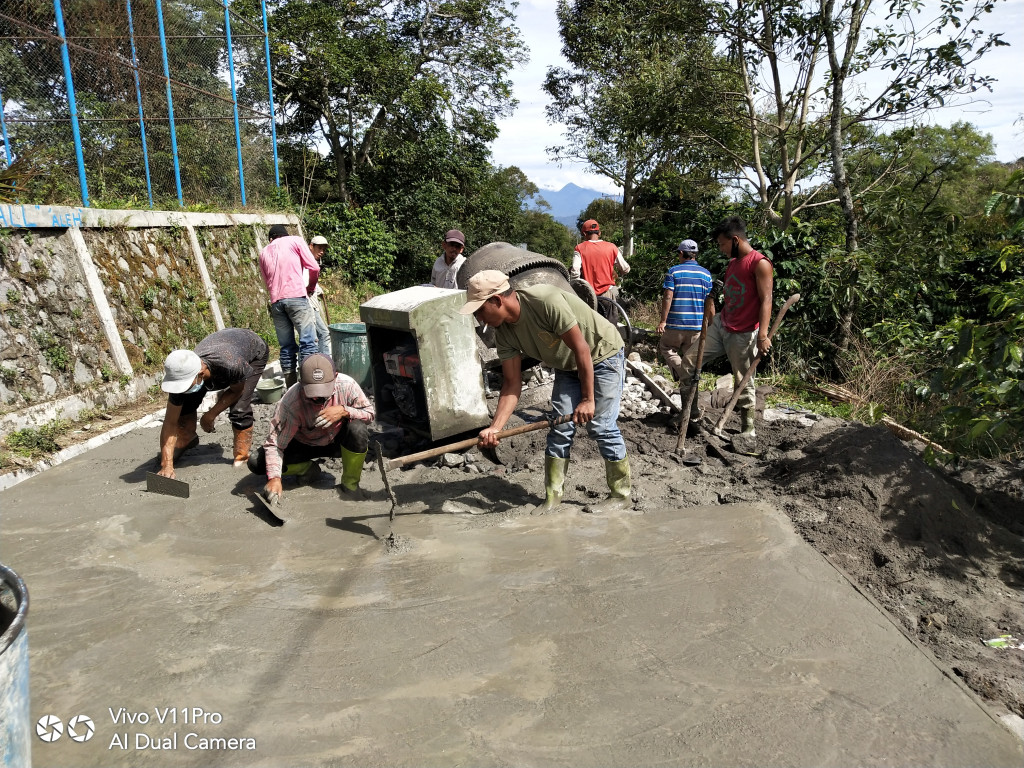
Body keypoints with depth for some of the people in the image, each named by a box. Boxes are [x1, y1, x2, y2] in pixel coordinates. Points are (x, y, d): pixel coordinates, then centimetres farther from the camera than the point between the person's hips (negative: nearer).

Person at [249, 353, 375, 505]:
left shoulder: (346, 385, -28)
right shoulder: (290, 403, -31)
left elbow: (369, 413, -15)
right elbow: (274, 443, -28)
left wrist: (343, 411, -35)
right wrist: (274, 478, -43)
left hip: (338, 441, 0)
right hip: (304, 445, 1)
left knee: (358, 429, -35)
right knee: (256, 462, -18)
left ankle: (350, 483, -10)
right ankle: (308, 468, 7)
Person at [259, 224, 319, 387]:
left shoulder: (264, 252, 23)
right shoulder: (296, 241, 11)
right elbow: (314, 268, 3)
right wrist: (311, 287, 19)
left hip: (276, 301, 5)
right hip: (296, 297, -4)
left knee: (286, 347, 8)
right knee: (308, 342, -6)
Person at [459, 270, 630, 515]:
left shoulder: (547, 301, -35)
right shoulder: (504, 333, -12)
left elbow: (581, 349, -29)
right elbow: (512, 384, -9)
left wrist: (587, 399, -23)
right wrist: (495, 427, -21)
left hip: (603, 356, -7)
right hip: (567, 366, 7)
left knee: (602, 426, -8)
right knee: (559, 428, 1)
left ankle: (621, 496, 7)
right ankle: (552, 497, 11)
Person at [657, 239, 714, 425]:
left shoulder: (674, 271, -3)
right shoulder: (705, 274, 6)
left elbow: (668, 297, -11)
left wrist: (663, 320, -7)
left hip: (676, 324, -3)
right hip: (698, 326, 3)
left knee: (665, 347, 23)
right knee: (692, 365, 9)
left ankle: (683, 374, -6)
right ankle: (693, 411, 11)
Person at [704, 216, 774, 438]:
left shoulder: (759, 263, -12)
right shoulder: (732, 263, 14)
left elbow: (766, 300, -19)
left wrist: (762, 334, -27)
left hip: (743, 334, -8)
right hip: (721, 325, 9)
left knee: (744, 384, -1)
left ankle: (748, 431, 12)